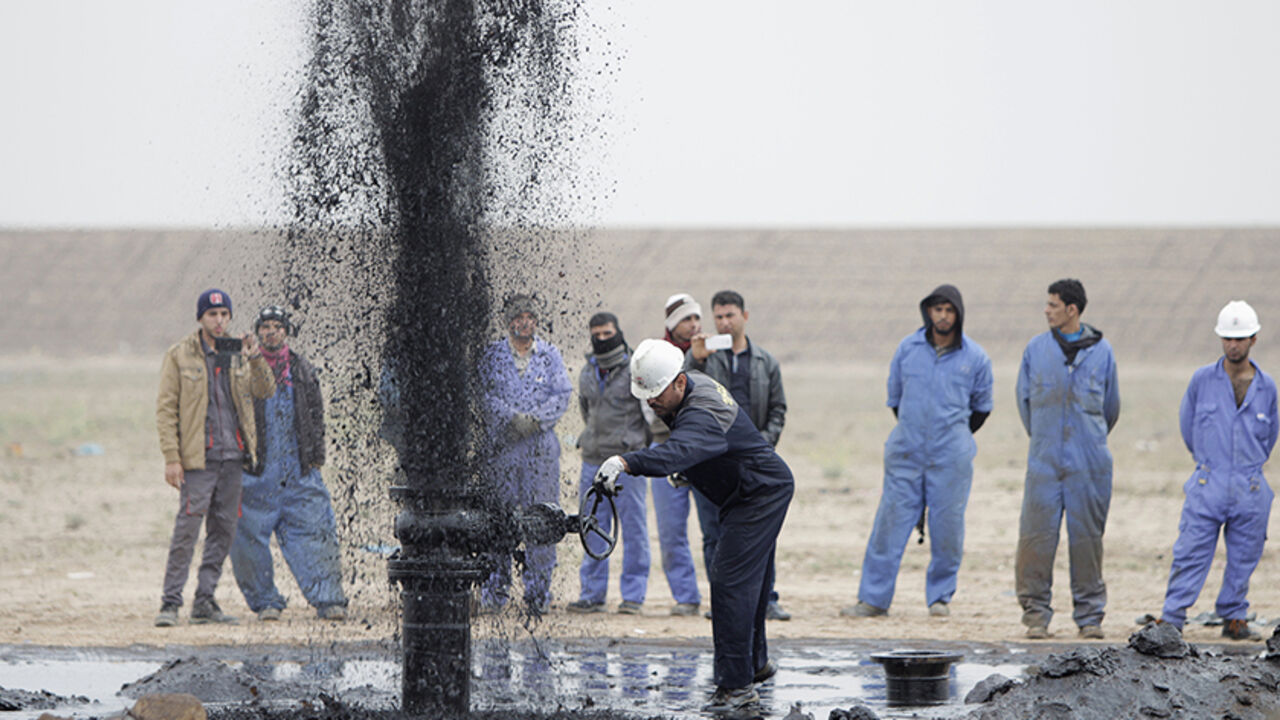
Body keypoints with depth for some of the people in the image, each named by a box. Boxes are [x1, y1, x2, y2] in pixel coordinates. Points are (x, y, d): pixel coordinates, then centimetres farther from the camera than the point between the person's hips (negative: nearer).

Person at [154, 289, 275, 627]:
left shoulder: (238, 354, 11)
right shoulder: (179, 356, -2)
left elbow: (265, 391, 2)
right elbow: (166, 409, -4)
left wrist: (256, 360, -16)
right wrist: (171, 457, -12)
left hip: (232, 458, 5)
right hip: (198, 458, -5)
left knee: (224, 530, 7)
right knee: (187, 529, -10)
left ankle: (205, 601, 14)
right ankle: (170, 602, -7)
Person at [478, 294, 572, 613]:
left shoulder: (550, 354, 9)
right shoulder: (491, 355, 6)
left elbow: (562, 395, 2)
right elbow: (484, 394, -2)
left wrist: (534, 420, -11)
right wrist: (511, 418, -15)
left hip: (541, 445, 1)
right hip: (501, 443, -1)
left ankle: (538, 592, 3)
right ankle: (494, 591, 3)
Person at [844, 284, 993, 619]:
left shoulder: (975, 358, 1)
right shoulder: (908, 348, 4)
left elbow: (982, 407, 14)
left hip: (951, 457, -1)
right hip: (905, 453, 1)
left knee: (947, 527, 0)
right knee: (890, 523, -2)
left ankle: (940, 595, 14)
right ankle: (874, 597, 1)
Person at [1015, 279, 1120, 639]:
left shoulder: (1100, 351, 3)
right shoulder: (1036, 349, 5)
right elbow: (1024, 399, 17)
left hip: (1088, 463, -1)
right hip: (1045, 460, 1)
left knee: (1087, 536, 1)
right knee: (1037, 533, -5)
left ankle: (1090, 613, 9)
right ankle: (1036, 612, 3)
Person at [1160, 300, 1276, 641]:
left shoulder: (1266, 386, 4)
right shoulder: (1202, 380, 0)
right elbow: (1187, 425, 14)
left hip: (1250, 488, 2)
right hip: (1207, 486, -2)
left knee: (1243, 559, 7)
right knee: (1190, 554, -5)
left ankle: (1234, 619, 19)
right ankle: (1170, 620, -4)